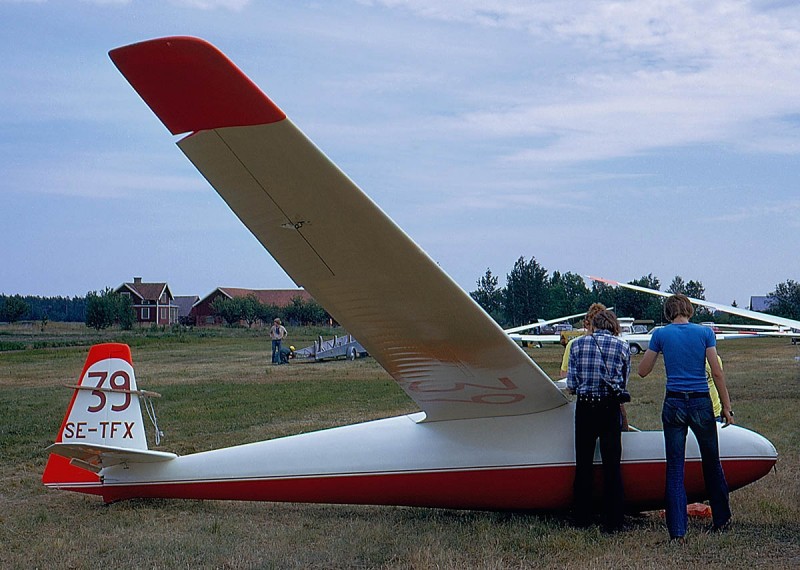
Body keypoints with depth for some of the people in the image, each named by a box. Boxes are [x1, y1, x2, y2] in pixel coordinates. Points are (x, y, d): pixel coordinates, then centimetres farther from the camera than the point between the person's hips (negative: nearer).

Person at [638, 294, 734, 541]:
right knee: (712, 464, 17)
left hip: (673, 404, 0)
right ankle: (721, 519, 32)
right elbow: (717, 373, -4)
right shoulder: (705, 332, -1)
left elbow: (643, 371, 4)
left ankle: (677, 531, 1)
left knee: (675, 468, 4)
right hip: (701, 403, 0)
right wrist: (726, 407, 2)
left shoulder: (660, 334, -1)